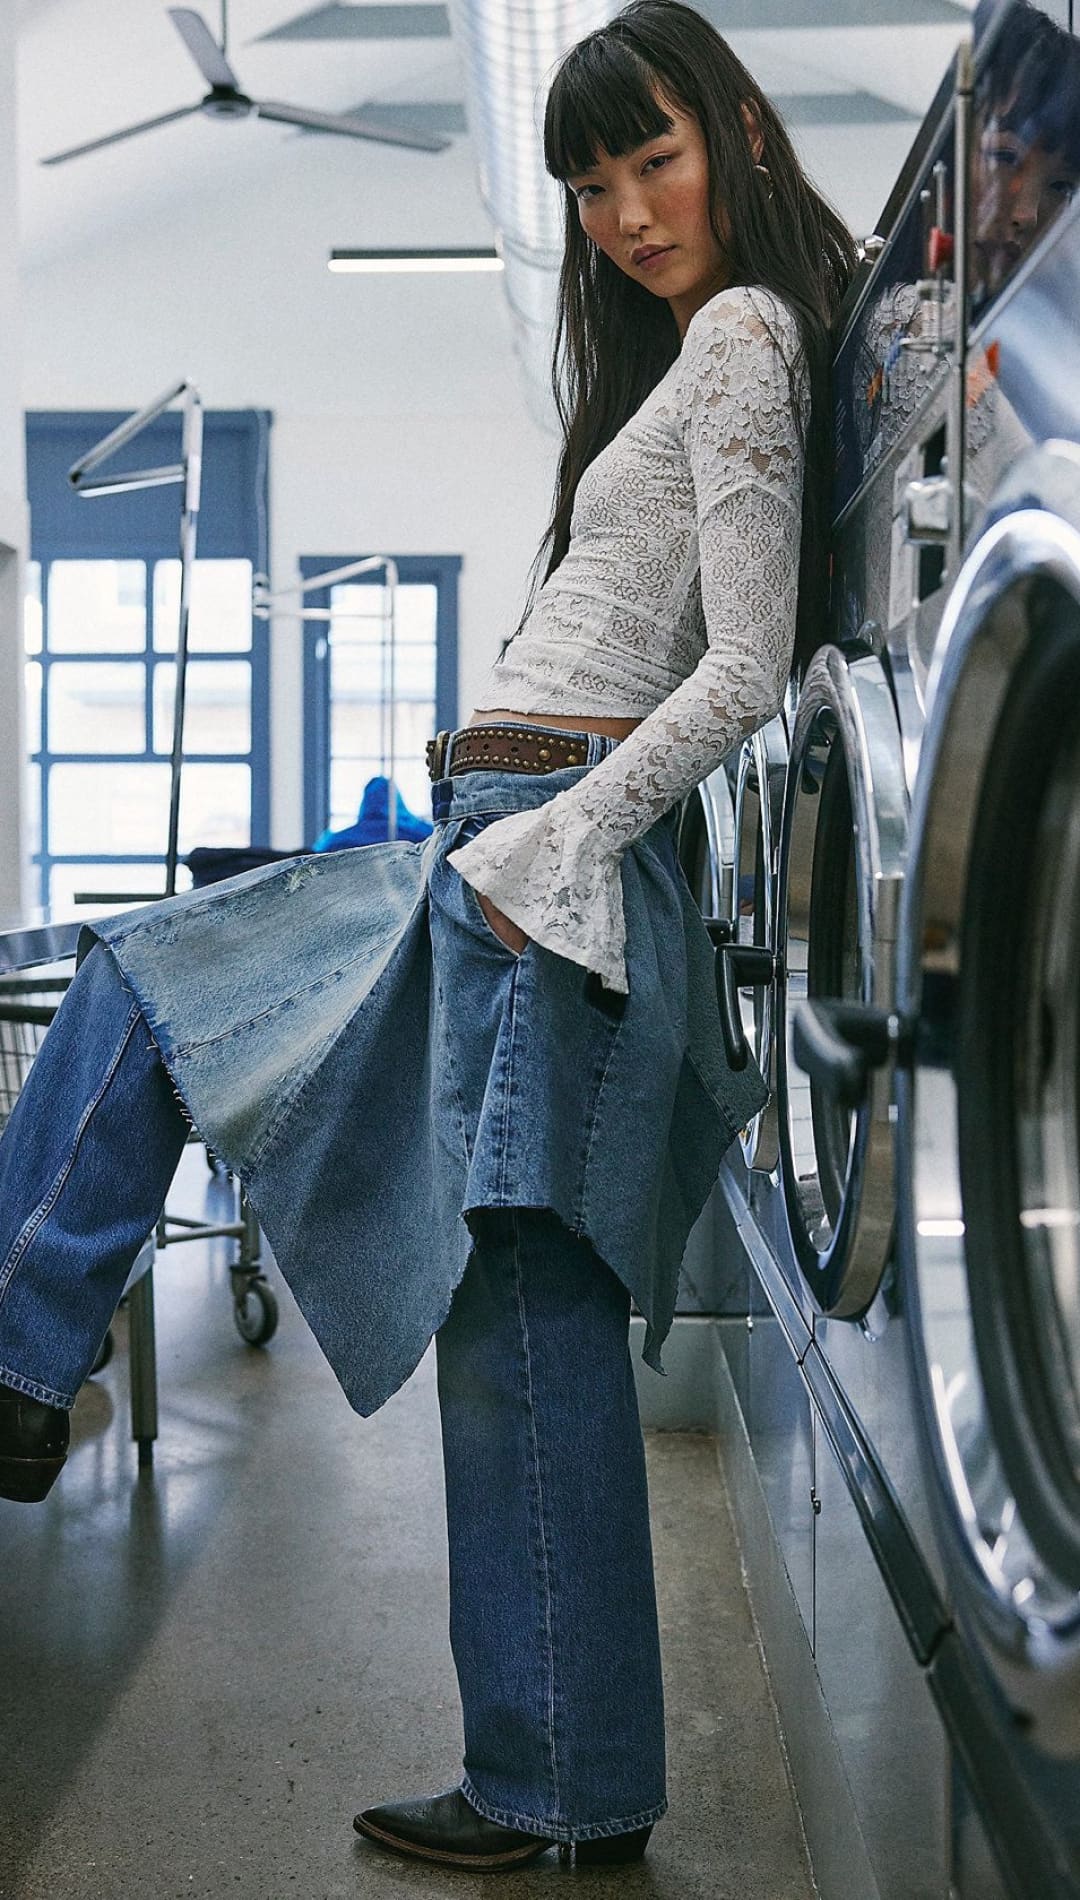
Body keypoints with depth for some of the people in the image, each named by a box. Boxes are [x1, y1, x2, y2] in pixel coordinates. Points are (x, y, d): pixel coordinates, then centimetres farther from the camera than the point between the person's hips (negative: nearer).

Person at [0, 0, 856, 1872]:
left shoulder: (743, 336, -7)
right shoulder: (684, 349, 20)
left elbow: (745, 671, -16)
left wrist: (558, 842, -17)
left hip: (556, 841, -10)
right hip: (495, 838, 10)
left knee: (522, 1310, -5)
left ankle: (568, 1787, 7)